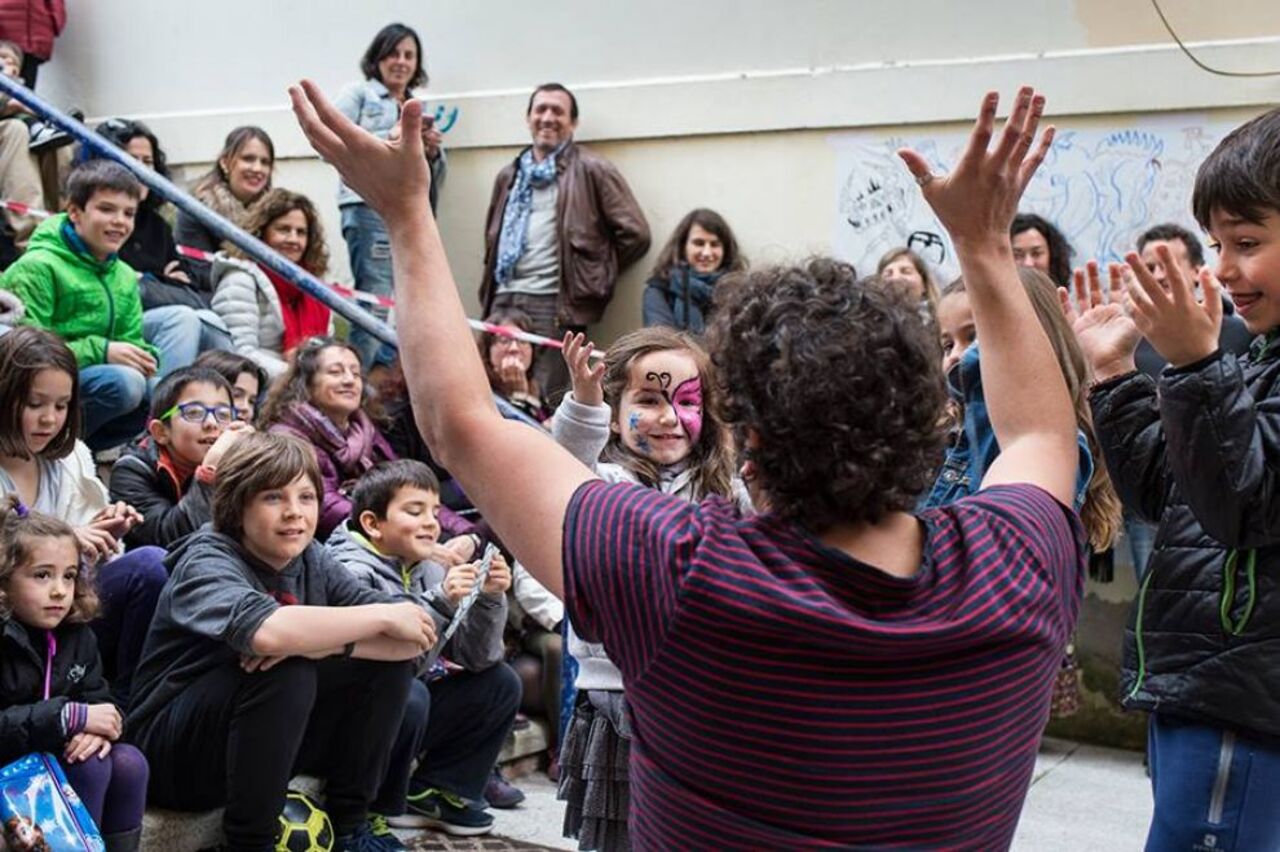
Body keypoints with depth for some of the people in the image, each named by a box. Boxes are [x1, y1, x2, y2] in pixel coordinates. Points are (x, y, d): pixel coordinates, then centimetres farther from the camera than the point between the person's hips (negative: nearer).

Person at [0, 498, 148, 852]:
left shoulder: (77, 636, 3)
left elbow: (98, 698, 5)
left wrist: (97, 726, -19)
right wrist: (71, 718, -29)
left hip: (63, 756, 6)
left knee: (128, 762, -16)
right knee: (89, 767, -26)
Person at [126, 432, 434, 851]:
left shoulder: (311, 560, -1)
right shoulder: (207, 561, -19)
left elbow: (414, 639, -11)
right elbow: (266, 631, -42)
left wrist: (325, 640, -29)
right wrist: (383, 615, -30)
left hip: (269, 743, 7)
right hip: (172, 752, -6)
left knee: (390, 661, -6)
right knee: (287, 671, -32)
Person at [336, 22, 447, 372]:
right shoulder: (358, 94, 11)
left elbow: (438, 175, 27)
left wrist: (433, 151, 4)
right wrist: (393, 139, -8)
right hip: (370, 207, -6)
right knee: (376, 304, -15)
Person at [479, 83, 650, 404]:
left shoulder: (591, 170, 3)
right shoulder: (509, 175, 22)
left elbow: (634, 234, -2)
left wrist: (591, 277, 2)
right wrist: (490, 290, 16)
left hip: (554, 302, -6)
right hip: (504, 299, 6)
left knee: (548, 403, -8)